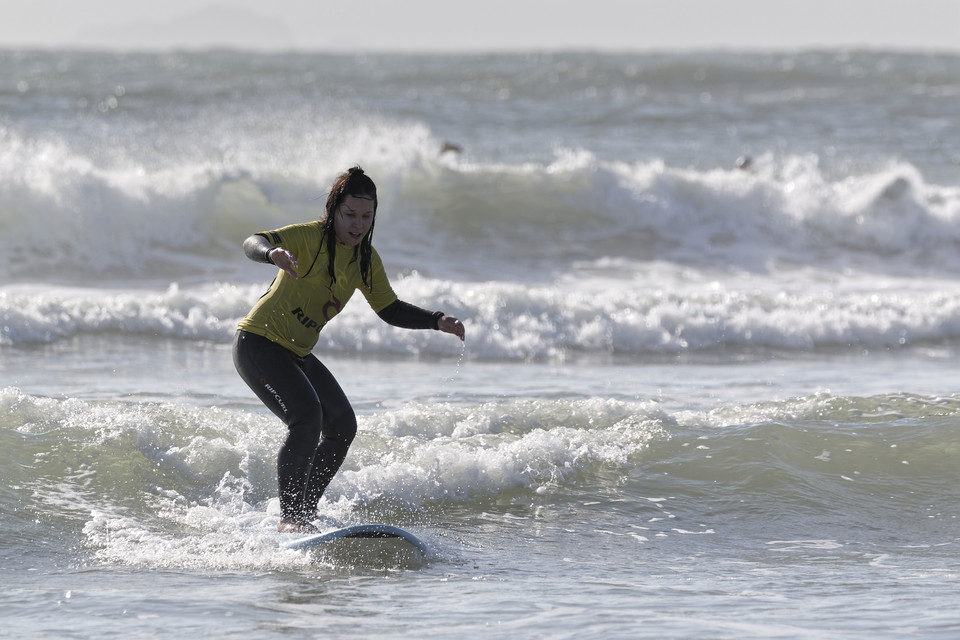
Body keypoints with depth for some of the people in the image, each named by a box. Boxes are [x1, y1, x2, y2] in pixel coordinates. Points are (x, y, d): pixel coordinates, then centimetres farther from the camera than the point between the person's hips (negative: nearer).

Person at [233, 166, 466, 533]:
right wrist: (273, 253, -59)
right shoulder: (309, 238, -20)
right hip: (259, 345, -8)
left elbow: (390, 310, 10)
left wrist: (438, 322, -5)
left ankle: (306, 512, 19)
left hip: (297, 354, 8)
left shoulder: (365, 259, 2)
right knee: (307, 416, -25)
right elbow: (252, 243, -35)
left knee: (342, 426, 6)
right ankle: (289, 518, -19)